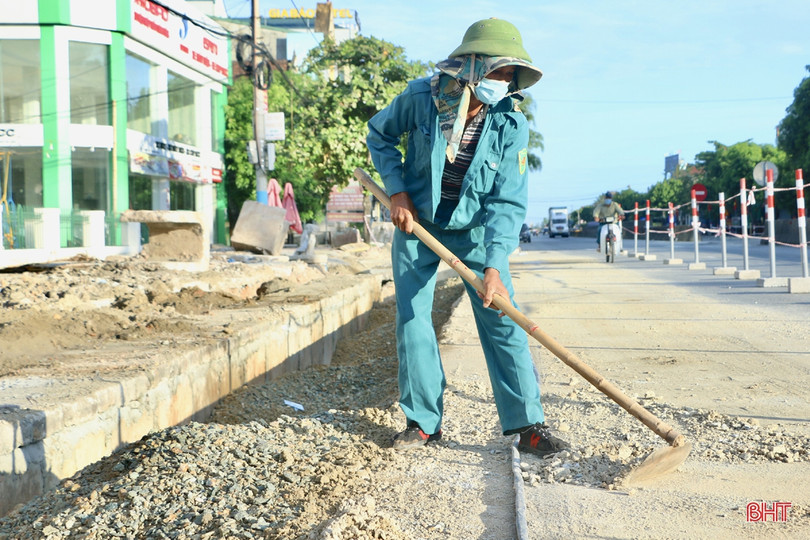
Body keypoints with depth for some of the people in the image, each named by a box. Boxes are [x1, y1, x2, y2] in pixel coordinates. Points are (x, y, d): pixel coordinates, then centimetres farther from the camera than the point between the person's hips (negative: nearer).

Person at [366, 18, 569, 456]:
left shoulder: (511, 126, -19)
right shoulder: (420, 98, -18)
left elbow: (507, 202, -21)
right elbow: (379, 135, 1)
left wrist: (494, 266, -32)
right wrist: (397, 191, -9)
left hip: (476, 230, 0)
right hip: (416, 223, 1)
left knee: (502, 320, -6)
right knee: (412, 317, -1)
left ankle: (528, 425, 0)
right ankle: (424, 421, 11)